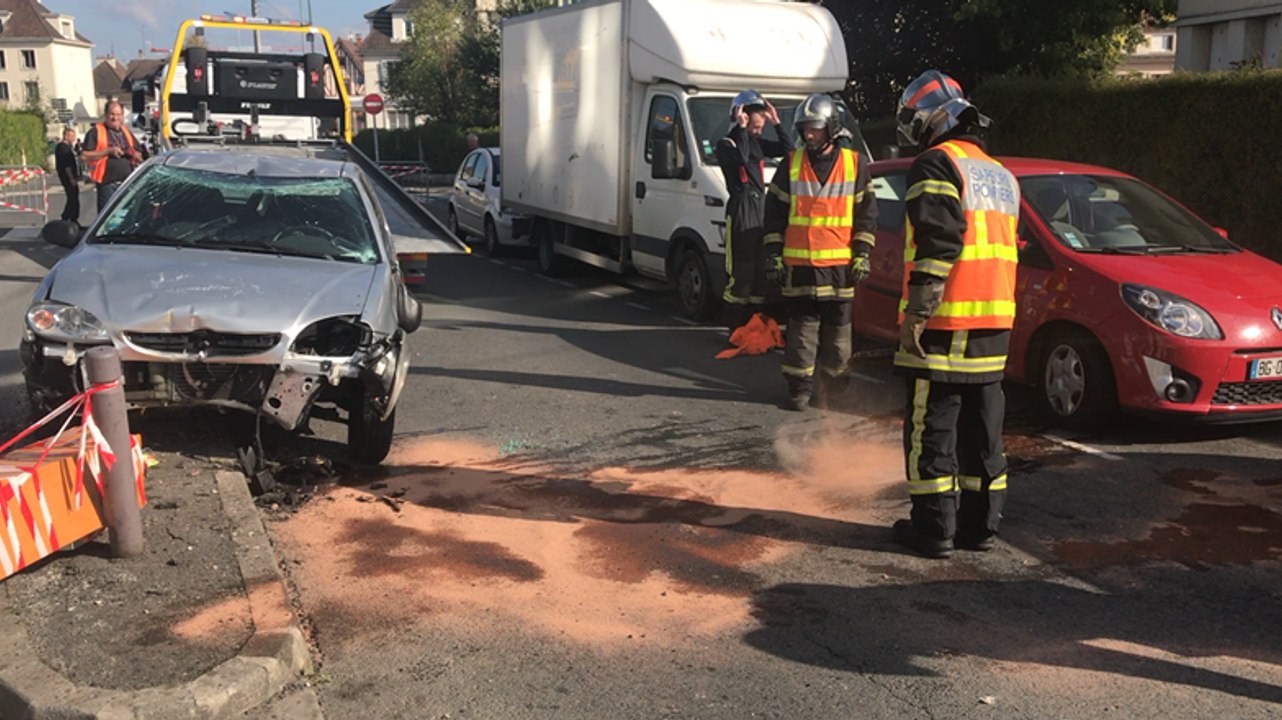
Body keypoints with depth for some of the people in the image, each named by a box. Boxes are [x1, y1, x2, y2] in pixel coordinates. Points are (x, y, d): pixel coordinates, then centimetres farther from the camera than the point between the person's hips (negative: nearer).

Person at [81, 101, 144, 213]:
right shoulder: (95, 132, 1)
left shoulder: (126, 132, 18)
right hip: (107, 184, -5)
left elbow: (140, 156, 22)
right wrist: (108, 151, -15)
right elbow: (85, 155, -7)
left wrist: (134, 154, -2)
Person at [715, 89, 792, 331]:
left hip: (761, 209, 8)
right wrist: (742, 128, -14)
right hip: (740, 210, -8)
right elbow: (741, 157, -23)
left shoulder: (756, 143, 19)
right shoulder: (726, 144, -3)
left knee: (761, 271, 11)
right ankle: (736, 329, -4)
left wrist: (776, 122, 8)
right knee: (740, 273, -8)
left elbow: (787, 148, 14)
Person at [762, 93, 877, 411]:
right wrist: (773, 252, 2)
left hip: (840, 263, 0)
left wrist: (862, 254, 1)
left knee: (838, 328, 7)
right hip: (798, 262, 0)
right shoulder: (791, 164, 5)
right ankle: (800, 387, 9)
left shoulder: (855, 164, 4)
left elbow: (866, 212, 7)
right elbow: (775, 210, 8)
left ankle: (833, 384, 20)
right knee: (802, 326, 1)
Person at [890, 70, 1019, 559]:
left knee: (931, 428, 0)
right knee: (981, 429, 13)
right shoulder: (1000, 174, 20)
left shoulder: (936, 165, -9)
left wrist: (915, 314, -19)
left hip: (946, 322, -8)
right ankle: (980, 525, 20)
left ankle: (934, 528, 4)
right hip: (994, 325, 8)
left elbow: (938, 244, -19)